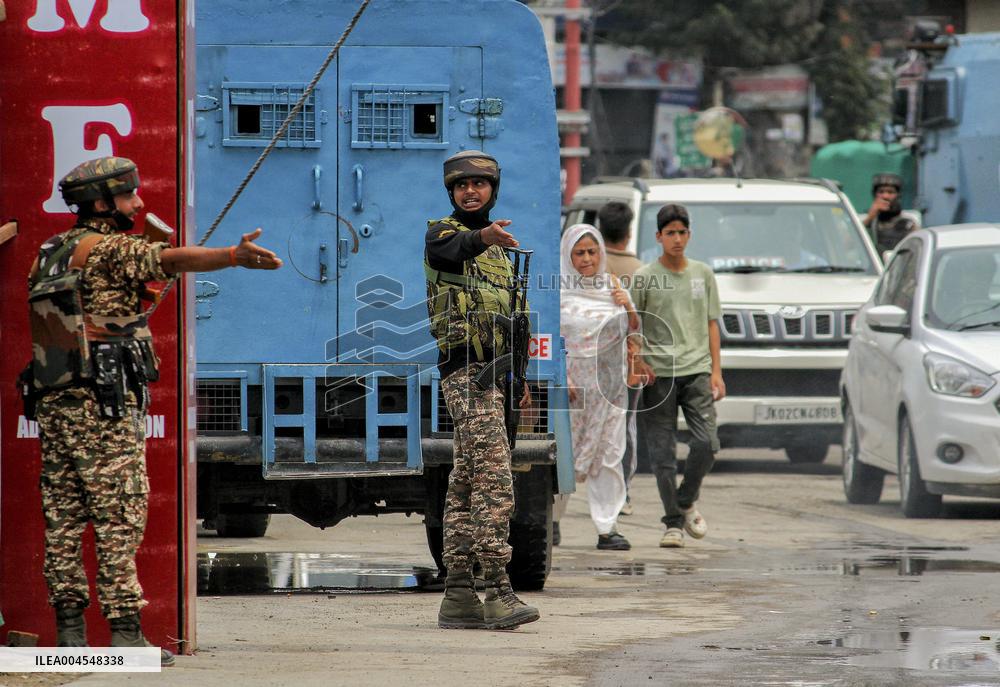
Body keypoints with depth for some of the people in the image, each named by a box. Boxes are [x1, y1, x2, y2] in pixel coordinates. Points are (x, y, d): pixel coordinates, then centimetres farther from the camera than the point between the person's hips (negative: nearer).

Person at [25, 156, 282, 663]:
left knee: (63, 518, 7)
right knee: (119, 517, -7)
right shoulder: (106, 249, -9)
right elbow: (172, 260, -24)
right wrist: (234, 256, -36)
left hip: (52, 402, 8)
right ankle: (125, 631, -11)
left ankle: (69, 630, 7)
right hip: (104, 405, -8)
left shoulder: (50, 253, 15)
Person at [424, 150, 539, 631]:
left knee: (467, 482, 8)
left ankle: (458, 597, 8)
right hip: (466, 366, -9)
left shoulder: (497, 248, 22)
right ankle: (498, 591, -22)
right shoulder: (442, 232, -3)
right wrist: (481, 237, -51)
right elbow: (449, 252, -30)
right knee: (493, 476, -17)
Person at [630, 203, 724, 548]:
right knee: (663, 452, -2)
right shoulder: (645, 277, 3)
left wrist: (716, 371, 8)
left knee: (706, 443, -11)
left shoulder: (703, 274, 12)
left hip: (696, 370, 2)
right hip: (658, 374, -2)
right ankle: (673, 523, 6)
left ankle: (687, 501, 13)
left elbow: (711, 325, 15)